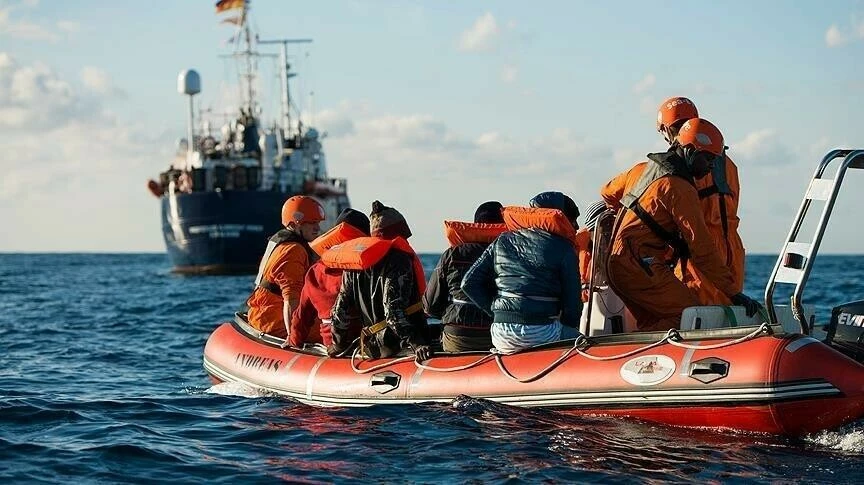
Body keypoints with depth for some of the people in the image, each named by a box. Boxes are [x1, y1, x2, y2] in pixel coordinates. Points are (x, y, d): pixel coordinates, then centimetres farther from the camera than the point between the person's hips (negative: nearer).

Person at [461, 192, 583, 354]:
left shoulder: (502, 241, 15)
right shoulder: (563, 248, 3)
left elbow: (469, 283, 10)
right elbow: (572, 299, 0)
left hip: (501, 333, 5)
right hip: (542, 333, -4)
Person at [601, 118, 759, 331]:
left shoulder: (643, 168, 13)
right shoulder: (680, 189, -13)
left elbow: (609, 193, 33)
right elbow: (702, 249, -16)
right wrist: (733, 293, -14)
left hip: (615, 264, 10)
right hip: (641, 266, -10)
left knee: (652, 326, 15)